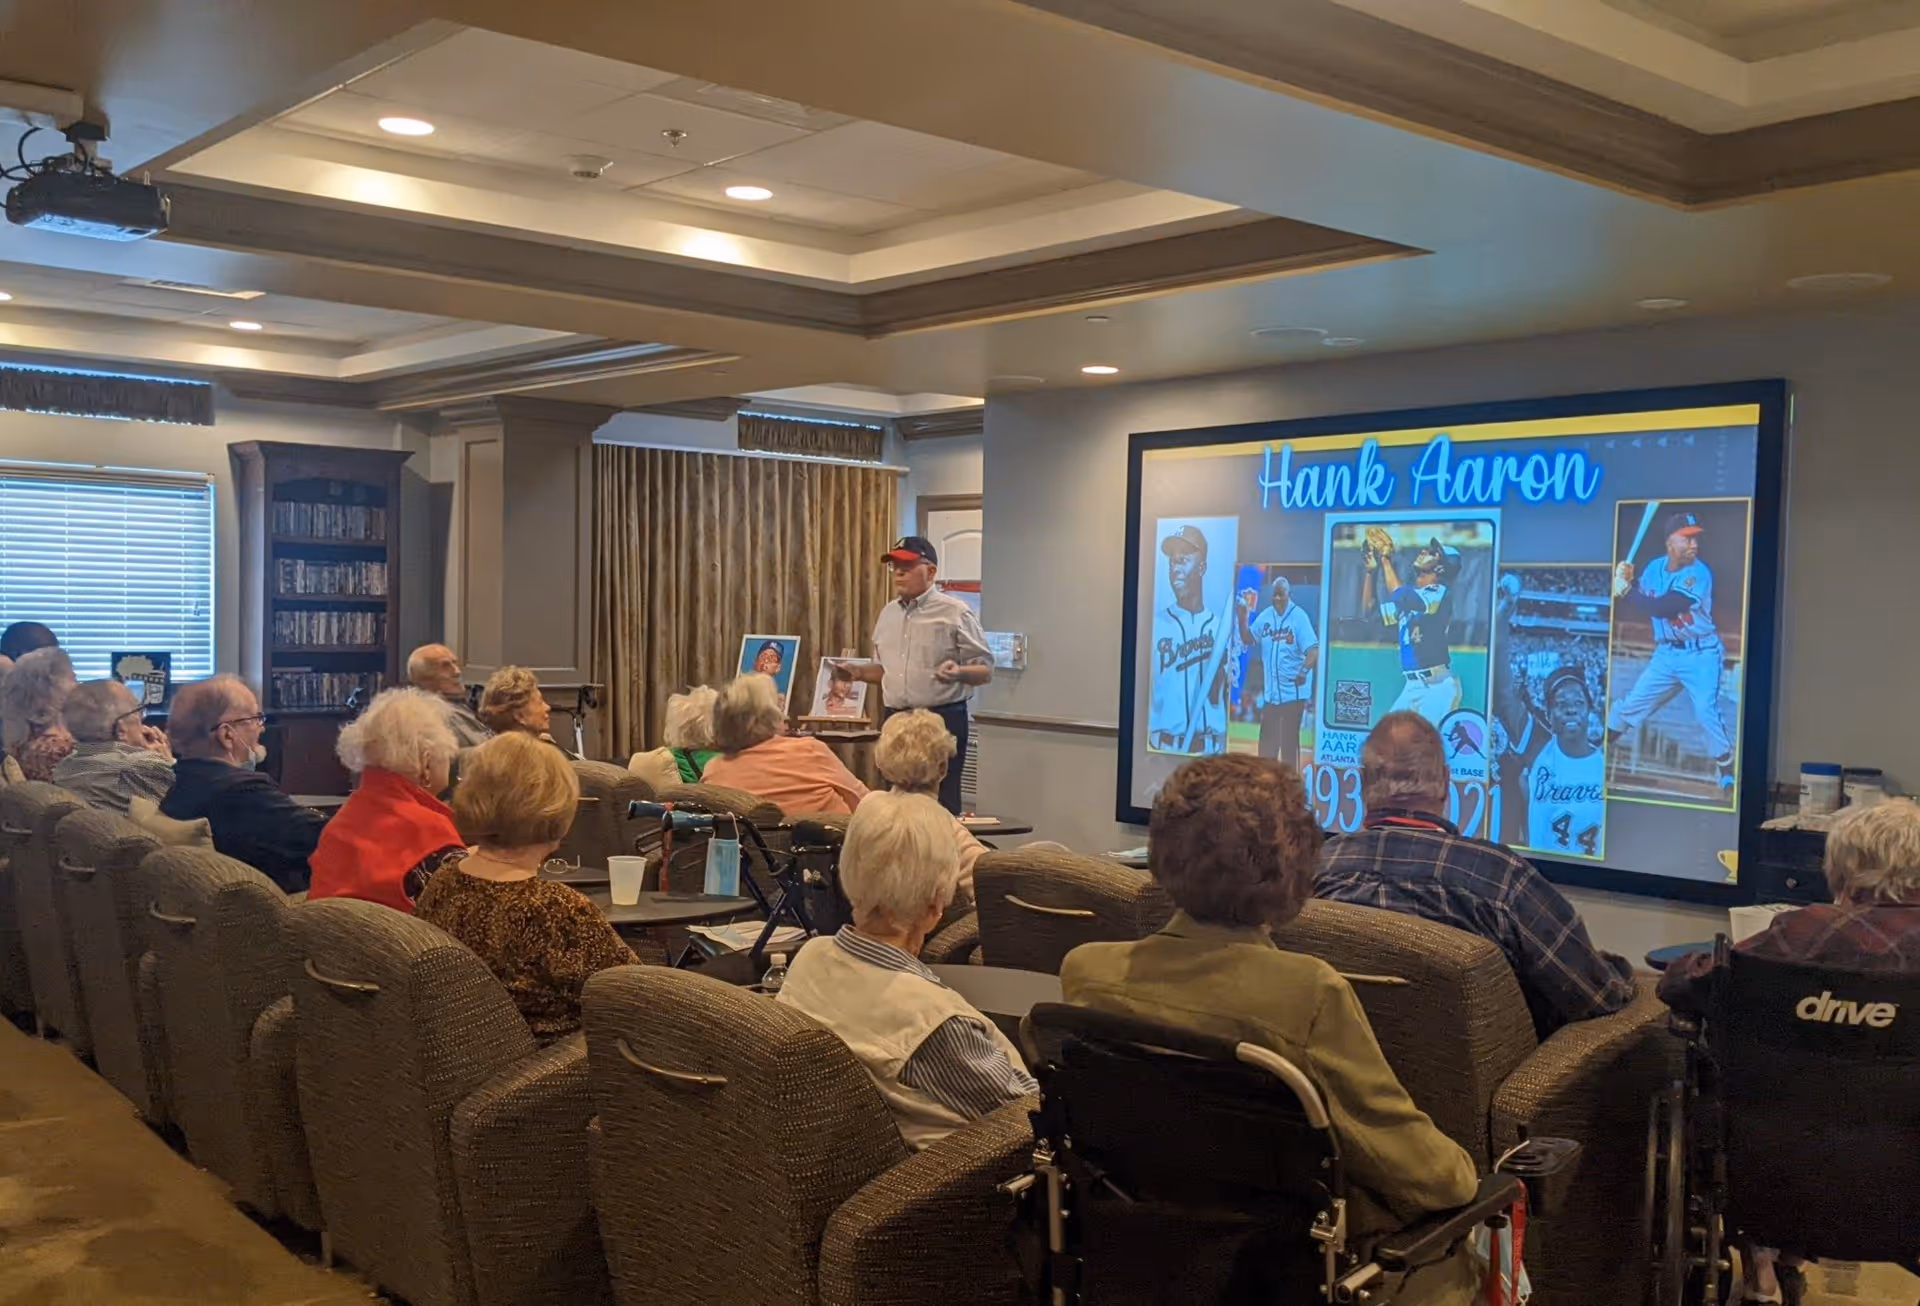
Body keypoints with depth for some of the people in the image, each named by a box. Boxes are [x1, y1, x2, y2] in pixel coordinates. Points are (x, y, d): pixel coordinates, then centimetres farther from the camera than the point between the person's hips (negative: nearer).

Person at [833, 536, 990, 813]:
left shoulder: (955, 613, -7)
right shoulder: (887, 614, 13)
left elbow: (985, 670, -7)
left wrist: (958, 673, -27)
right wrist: (859, 671, 3)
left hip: (941, 720, -6)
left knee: (940, 803, -5)